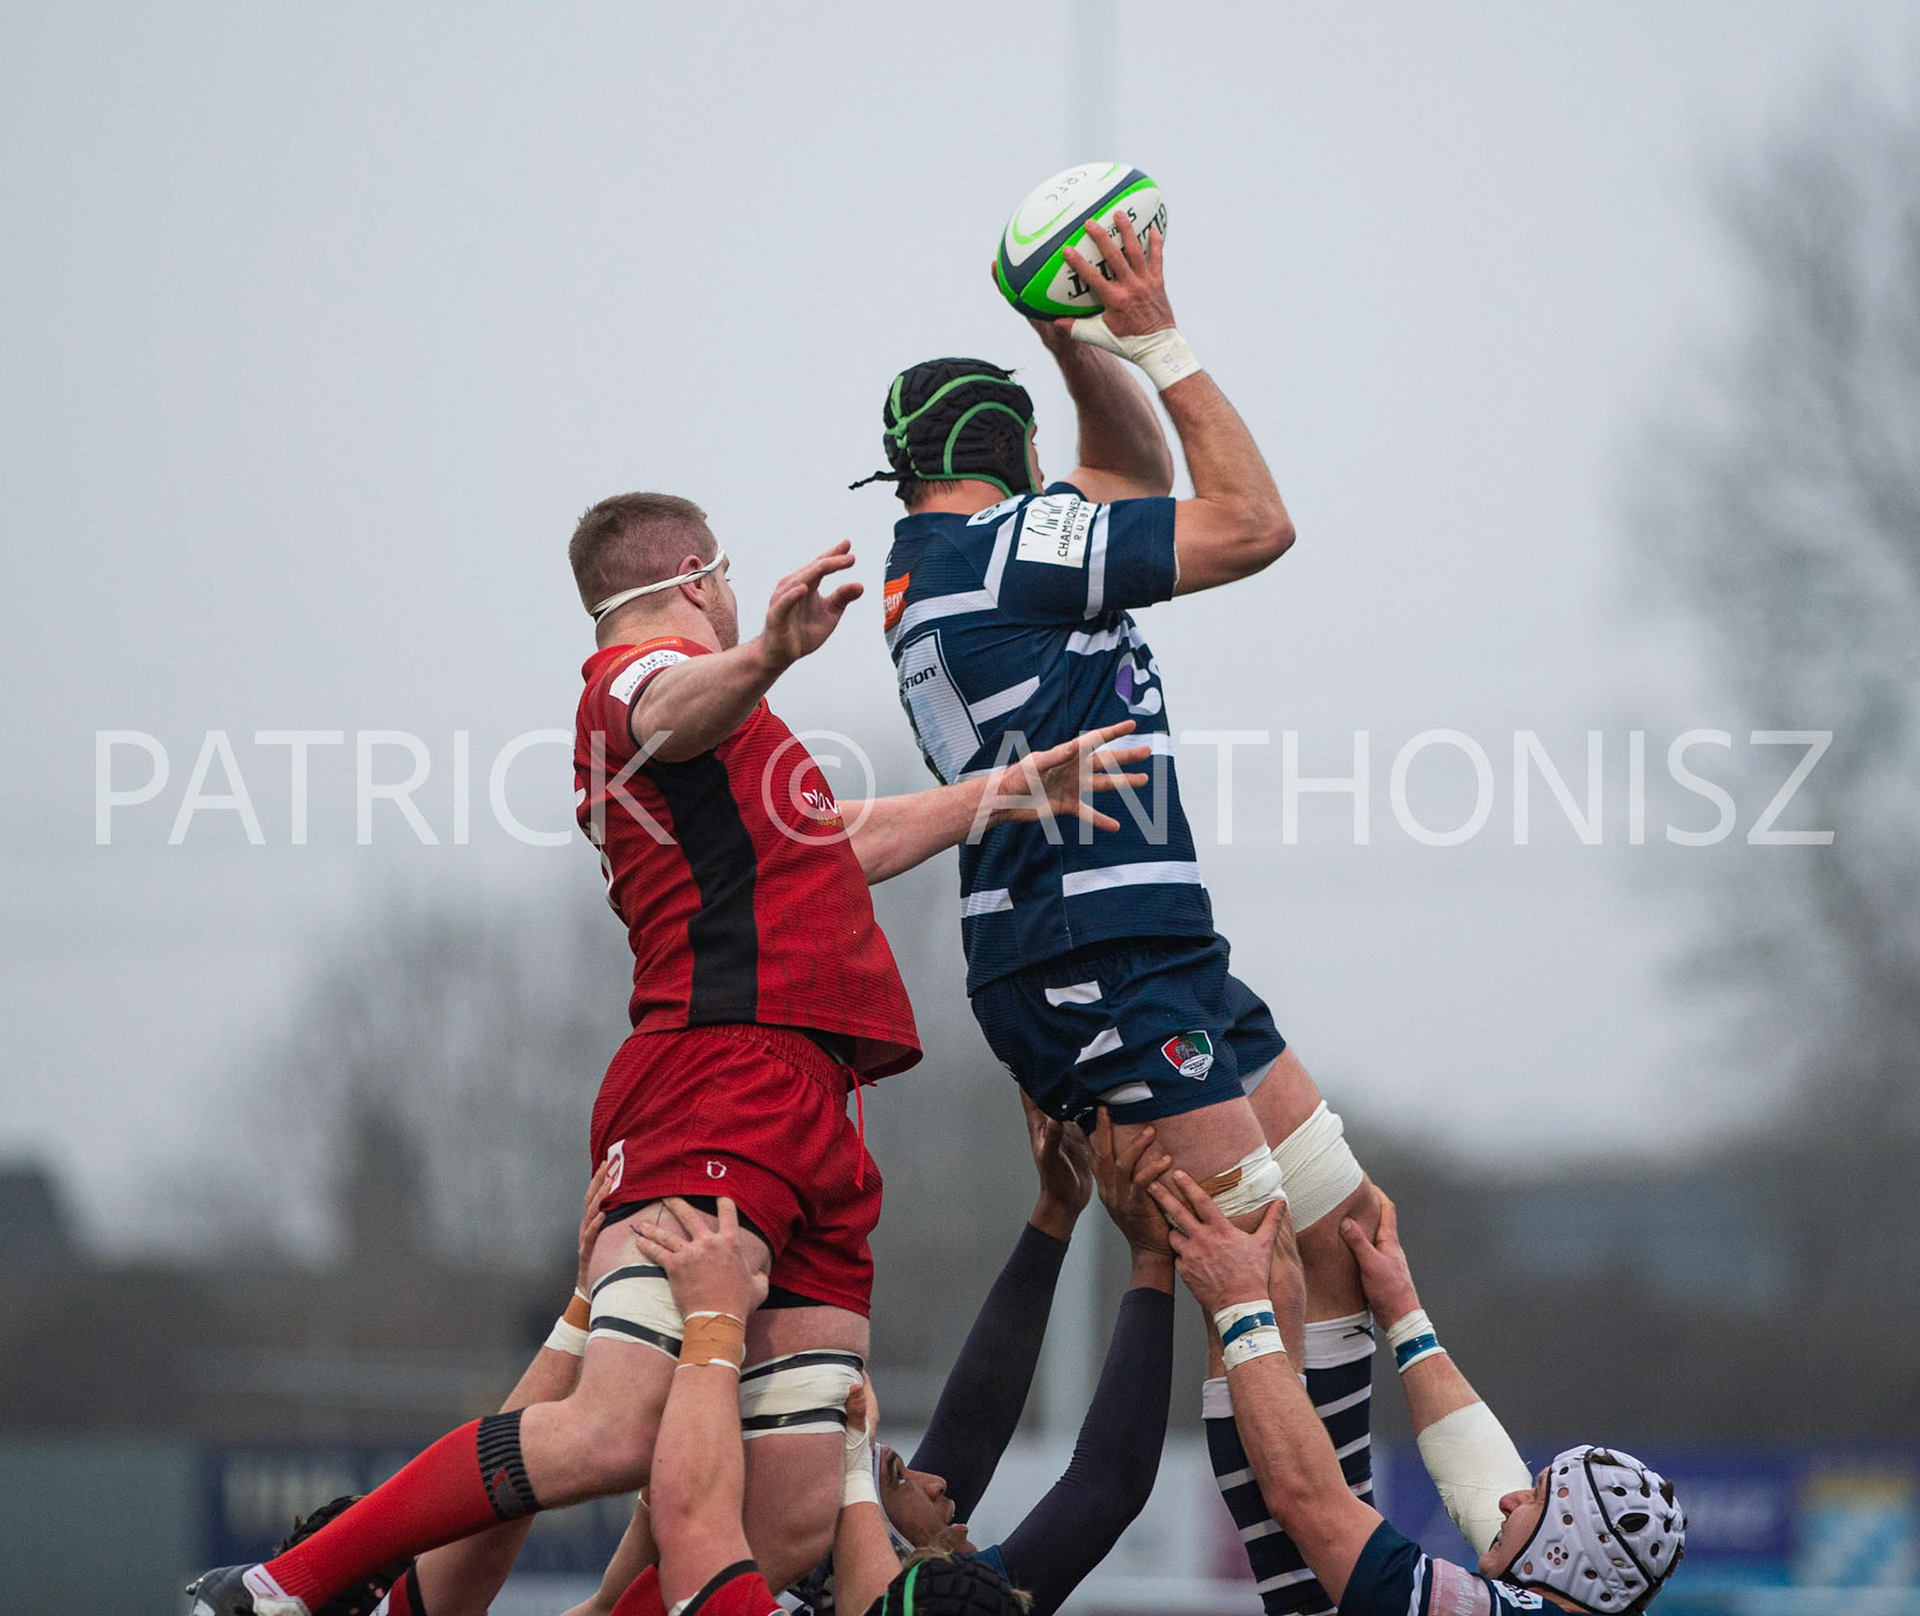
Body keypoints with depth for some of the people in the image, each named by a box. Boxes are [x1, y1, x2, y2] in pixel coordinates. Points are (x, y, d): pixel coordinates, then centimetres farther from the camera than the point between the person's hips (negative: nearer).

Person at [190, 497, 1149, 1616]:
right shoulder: (639, 670, 3)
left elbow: (832, 840, 47)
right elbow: (674, 712, -24)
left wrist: (1016, 792, 50)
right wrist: (765, 657, -45)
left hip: (810, 1122, 10)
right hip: (725, 1073, -10)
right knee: (617, 1433, -24)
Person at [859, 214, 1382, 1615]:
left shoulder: (938, 567, 19)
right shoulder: (1007, 544, -9)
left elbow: (1142, 476, 31)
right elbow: (1253, 524, -9)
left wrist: (1081, 342, 17)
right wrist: (1157, 341, -4)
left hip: (1159, 956, 10)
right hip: (1098, 965, -10)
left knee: (1348, 1233, 9)